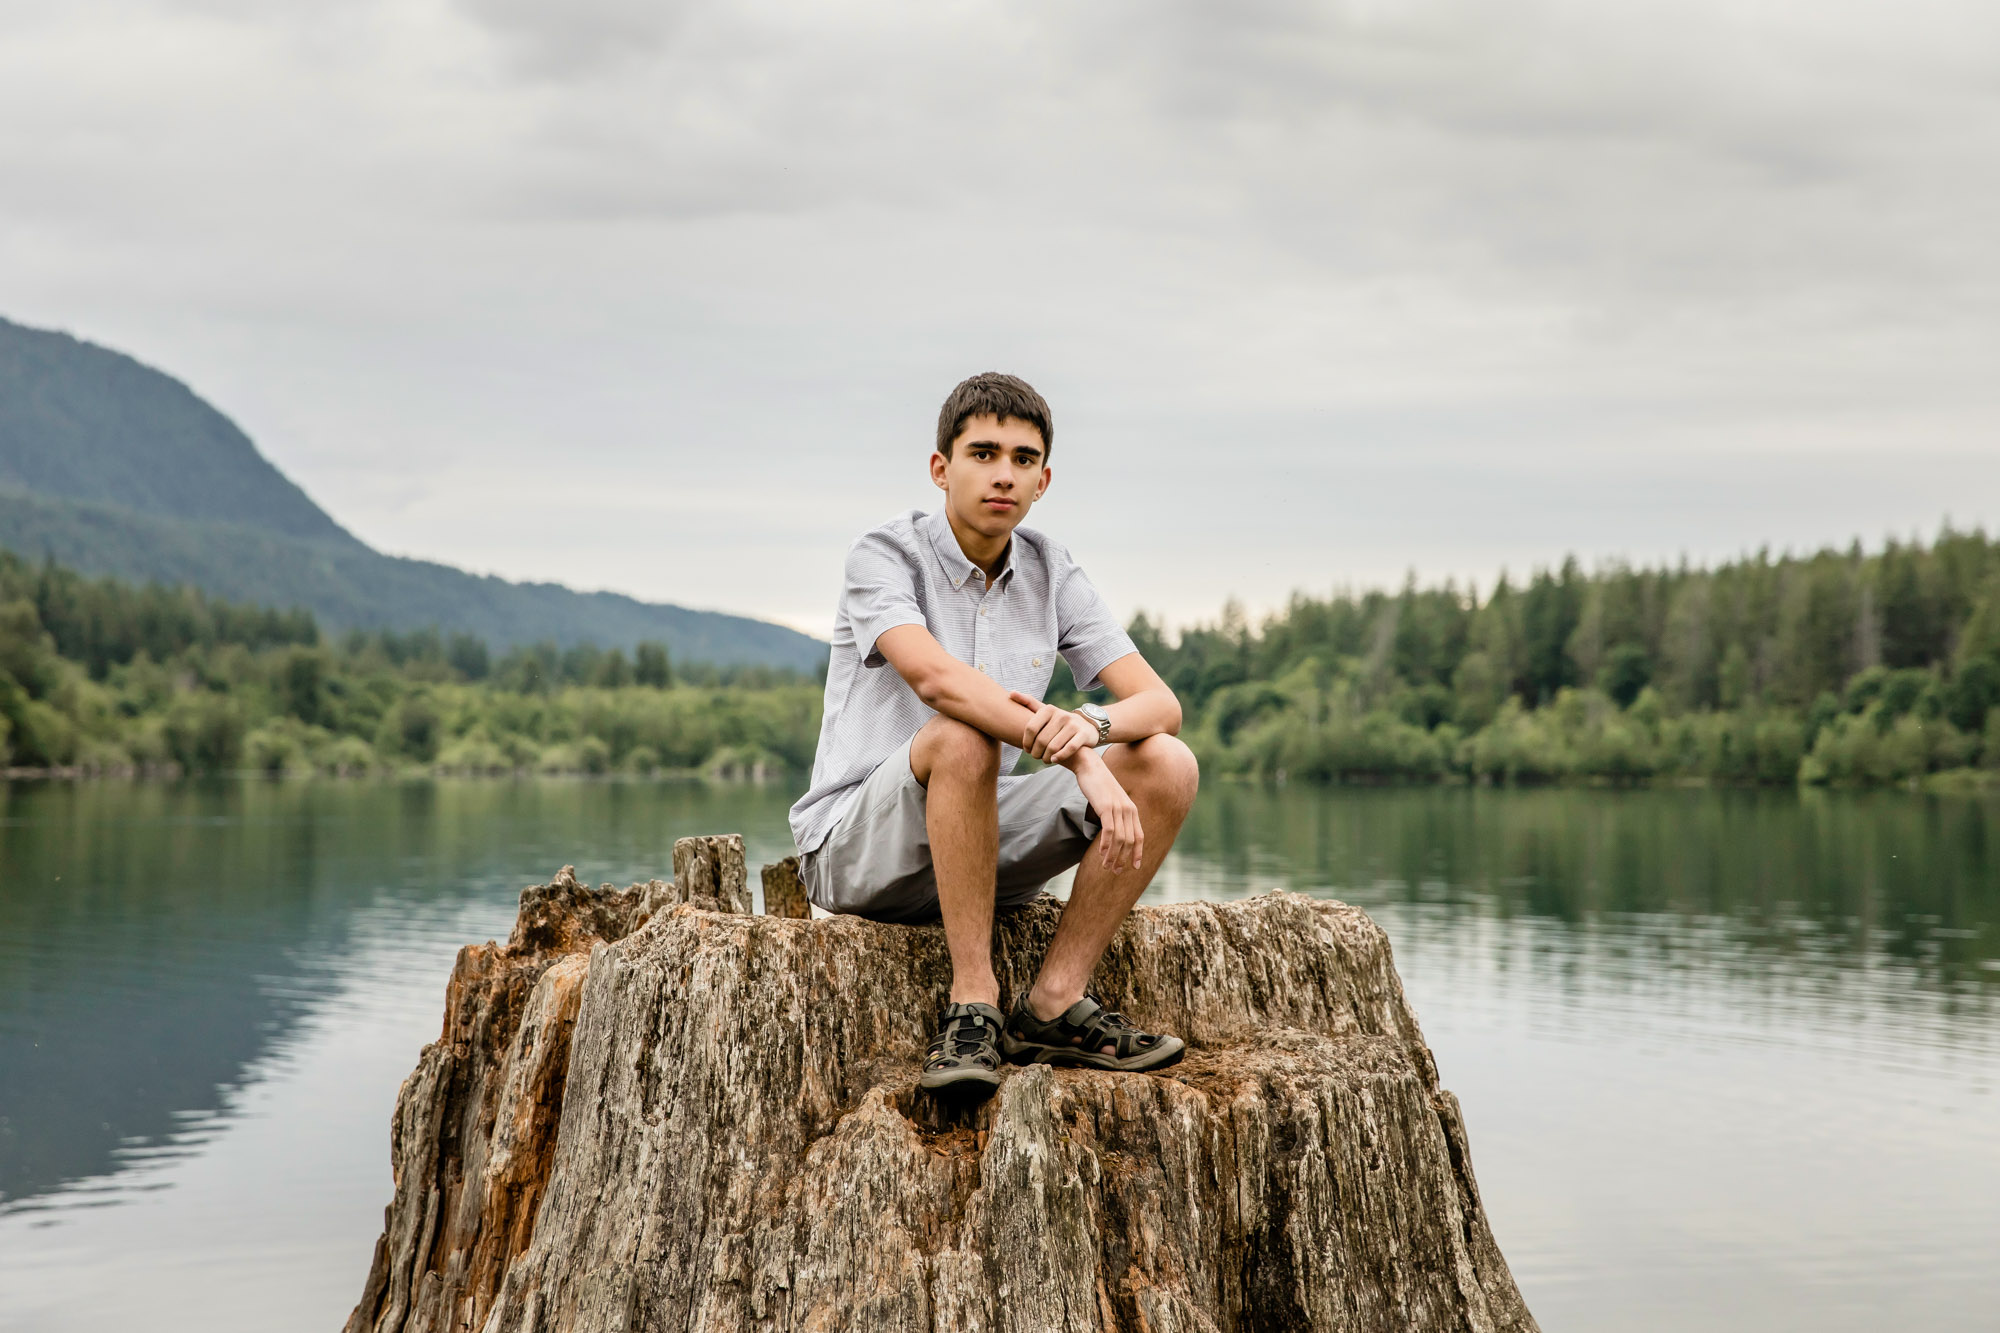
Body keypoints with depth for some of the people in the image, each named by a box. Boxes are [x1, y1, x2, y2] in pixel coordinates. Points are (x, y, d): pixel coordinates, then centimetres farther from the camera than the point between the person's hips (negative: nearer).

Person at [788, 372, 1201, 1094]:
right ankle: (972, 1006, -29)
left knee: (1168, 766, -13)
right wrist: (1084, 766, -39)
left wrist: (1090, 726, -30)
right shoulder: (885, 556, -11)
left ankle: (1053, 1005, -14)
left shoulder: (1050, 573, 5)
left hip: (988, 847, 5)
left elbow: (1161, 704, -5)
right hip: (853, 846, -5)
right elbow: (934, 677, -31)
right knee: (962, 735, -36)